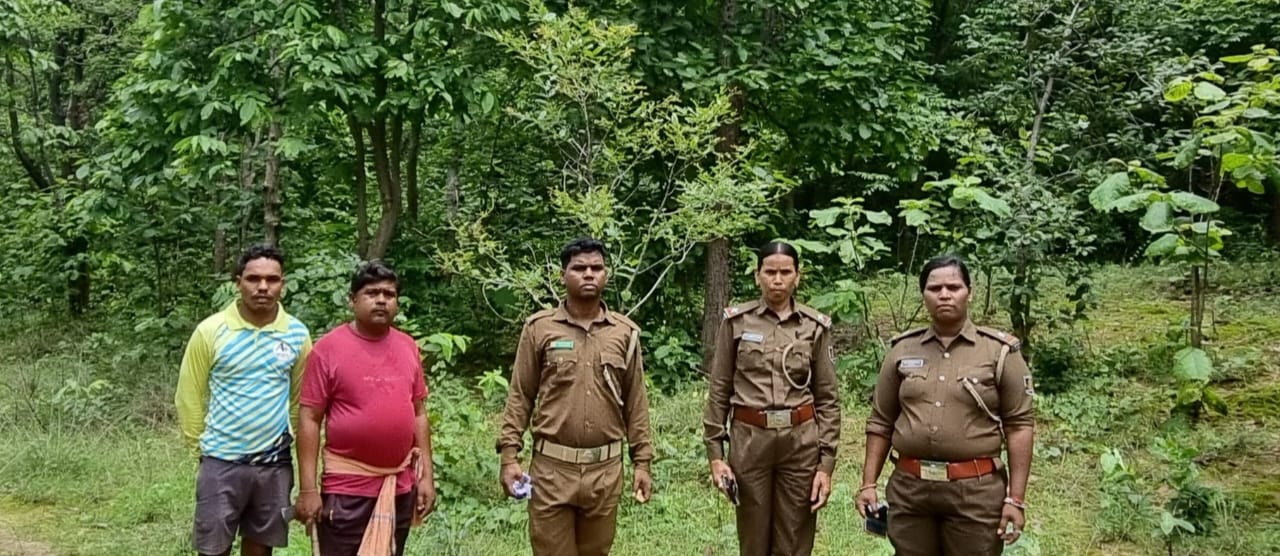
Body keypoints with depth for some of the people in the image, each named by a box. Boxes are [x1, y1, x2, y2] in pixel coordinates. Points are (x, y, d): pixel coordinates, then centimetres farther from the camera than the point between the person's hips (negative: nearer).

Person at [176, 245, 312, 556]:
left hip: (275, 463, 2)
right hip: (221, 462, -2)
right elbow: (189, 396, 0)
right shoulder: (211, 331, -8)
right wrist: (202, 444, 4)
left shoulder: (297, 334, -1)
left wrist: (287, 437, 11)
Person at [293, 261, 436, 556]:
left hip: (400, 486, 5)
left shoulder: (408, 347, 6)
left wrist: (426, 475, 6)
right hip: (347, 488, -4)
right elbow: (310, 420, -8)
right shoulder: (329, 348, -8)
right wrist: (308, 489, -12)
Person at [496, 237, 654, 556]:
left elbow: (636, 403, 8)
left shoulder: (625, 332, 5)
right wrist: (509, 455, -6)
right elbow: (520, 396, 1)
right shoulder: (539, 328, 0)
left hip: (605, 469, 2)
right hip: (552, 468, -2)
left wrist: (641, 462, 5)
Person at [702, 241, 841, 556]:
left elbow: (828, 398, 4)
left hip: (801, 442, 1)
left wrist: (826, 463, -2)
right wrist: (715, 453, -3)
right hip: (749, 440, 0)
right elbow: (719, 391, 3)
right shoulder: (736, 322, 1)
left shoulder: (815, 327, 3)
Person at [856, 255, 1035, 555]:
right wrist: (868, 484, 4)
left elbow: (1019, 425, -2)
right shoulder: (902, 350, 6)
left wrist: (1015, 498, -7)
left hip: (977, 491, -2)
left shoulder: (1000, 350, -2)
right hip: (908, 489, 3)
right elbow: (881, 422, 10)